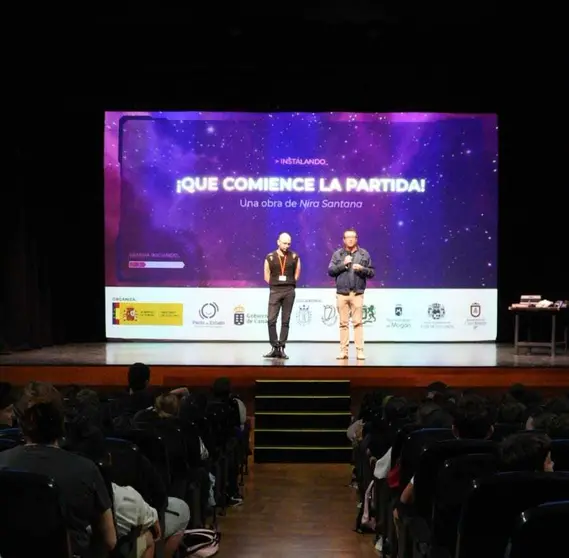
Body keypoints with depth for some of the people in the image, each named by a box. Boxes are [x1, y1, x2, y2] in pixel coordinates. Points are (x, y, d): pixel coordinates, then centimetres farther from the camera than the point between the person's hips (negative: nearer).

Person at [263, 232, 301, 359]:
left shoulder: (294, 257, 3)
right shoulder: (270, 257, 1)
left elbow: (296, 274, 11)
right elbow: (267, 276, 9)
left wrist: (289, 284, 6)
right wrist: (276, 284, 4)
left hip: (289, 291, 0)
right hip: (275, 291, 0)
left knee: (285, 321, 3)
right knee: (271, 320, -7)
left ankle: (281, 349, 7)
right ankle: (275, 348, 0)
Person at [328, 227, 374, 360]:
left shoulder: (364, 254, 8)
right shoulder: (337, 254, 8)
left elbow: (372, 272, 7)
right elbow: (330, 271, 2)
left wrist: (362, 269, -12)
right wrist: (343, 264, -10)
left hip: (357, 293, -1)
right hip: (342, 293, 1)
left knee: (358, 322, -4)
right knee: (343, 323, 4)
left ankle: (360, 351, -2)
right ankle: (343, 351, 9)